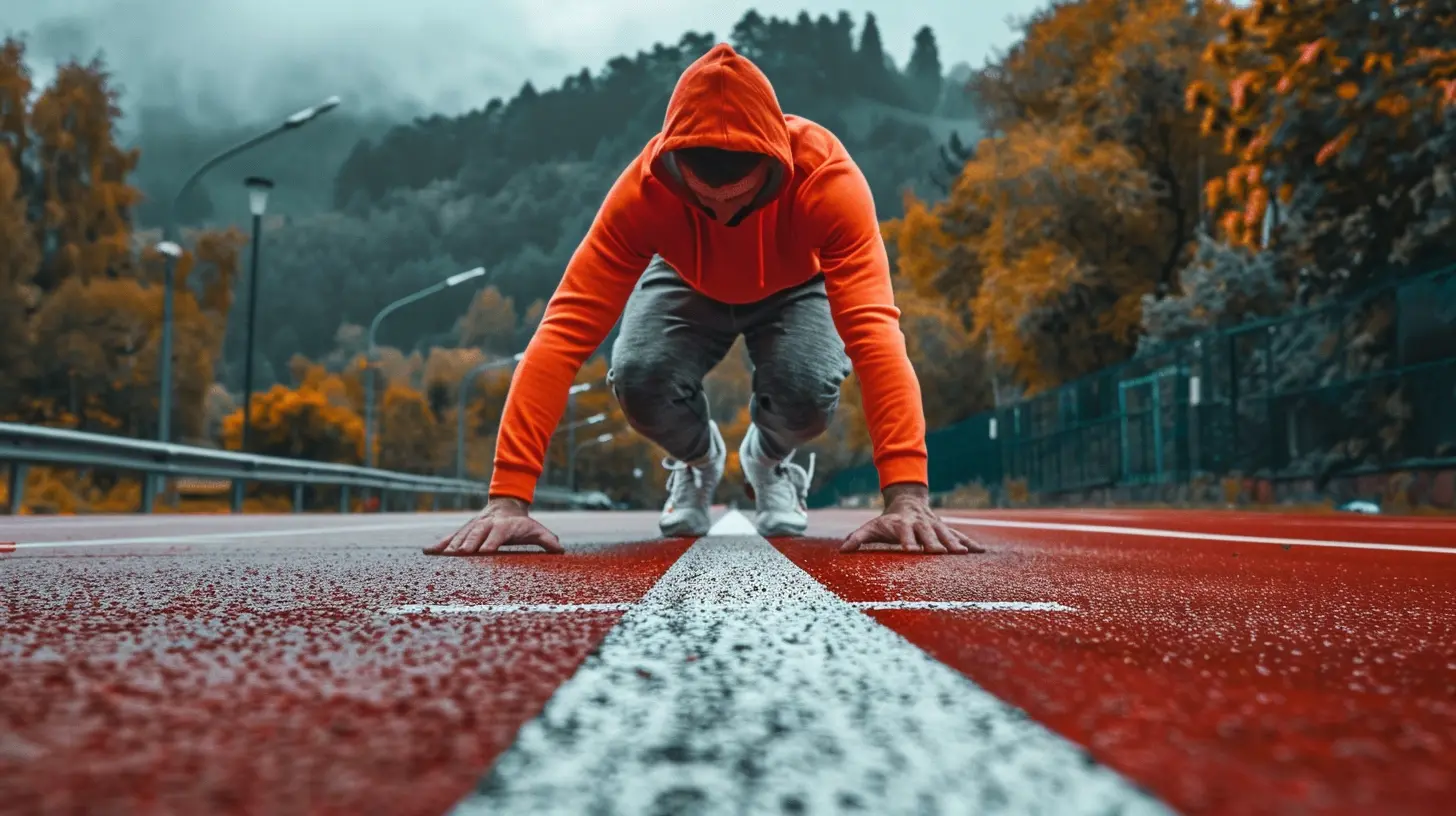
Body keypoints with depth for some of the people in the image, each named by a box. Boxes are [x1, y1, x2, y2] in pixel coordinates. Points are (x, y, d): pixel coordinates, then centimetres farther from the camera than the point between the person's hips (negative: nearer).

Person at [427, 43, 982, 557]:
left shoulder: (829, 177, -40)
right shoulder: (642, 187, -37)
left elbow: (873, 327, -49)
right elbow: (565, 331, -41)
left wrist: (907, 496, -60)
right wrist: (508, 497, -49)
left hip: (795, 289, 0)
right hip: (687, 287, 1)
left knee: (809, 391, -32)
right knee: (639, 380, -30)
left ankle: (770, 461, 7)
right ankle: (697, 461, 7)